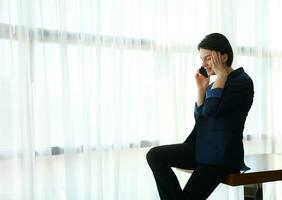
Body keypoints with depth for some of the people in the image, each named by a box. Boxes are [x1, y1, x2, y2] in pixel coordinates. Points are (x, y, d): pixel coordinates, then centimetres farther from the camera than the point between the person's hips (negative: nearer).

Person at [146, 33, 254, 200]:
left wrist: (221, 75, -13)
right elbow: (200, 117, 10)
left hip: (221, 155, -7)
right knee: (154, 155, -9)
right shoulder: (214, 83, 14)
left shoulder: (243, 81, -9)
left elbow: (211, 110, -23)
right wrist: (201, 89, -1)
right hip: (202, 147, 8)